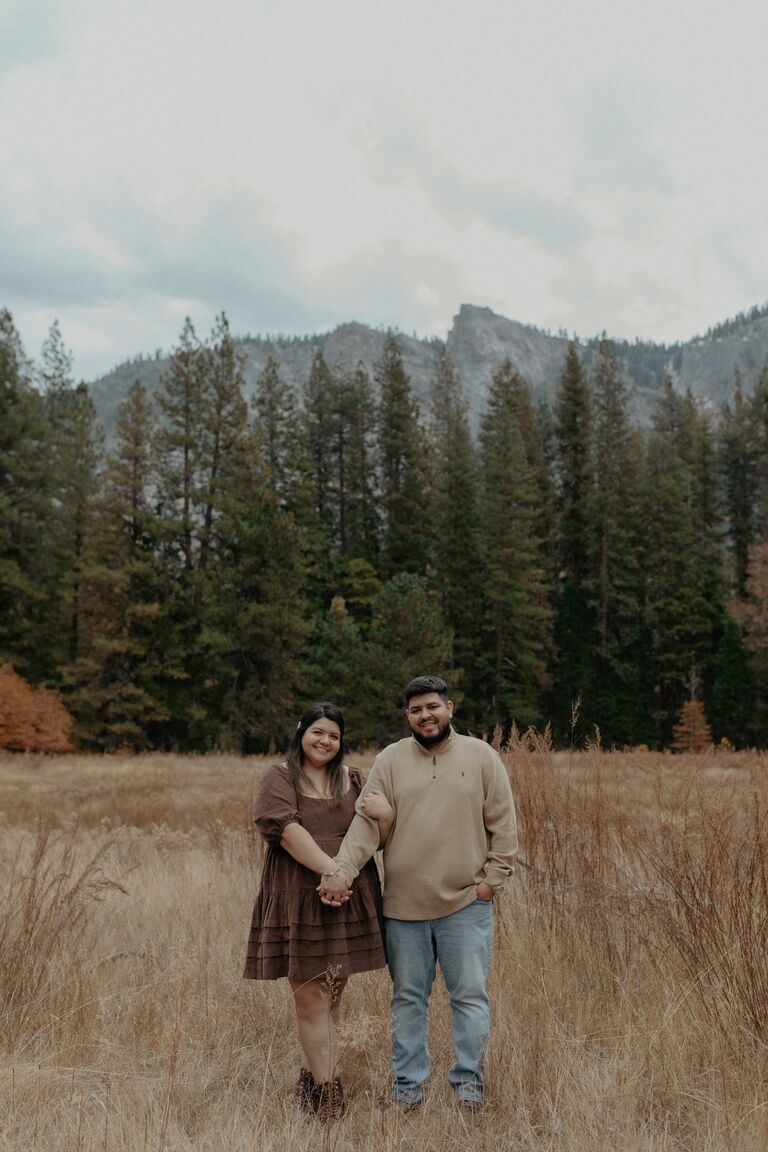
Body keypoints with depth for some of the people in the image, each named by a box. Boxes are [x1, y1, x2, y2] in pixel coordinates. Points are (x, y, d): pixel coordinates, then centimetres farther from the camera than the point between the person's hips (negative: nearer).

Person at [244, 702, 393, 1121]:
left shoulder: (354, 780, 11)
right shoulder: (280, 778, 0)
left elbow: (376, 839, 10)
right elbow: (287, 830, -14)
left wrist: (384, 816, -13)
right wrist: (329, 869, -22)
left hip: (349, 898, 4)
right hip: (299, 900, -3)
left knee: (331, 994, 10)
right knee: (311, 997, -1)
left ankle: (311, 1074, 24)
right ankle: (328, 1089, 7)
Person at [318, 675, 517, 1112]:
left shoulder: (481, 756, 0)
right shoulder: (390, 760, 1)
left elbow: (503, 825, 2)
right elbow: (367, 821, -7)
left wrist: (493, 878, -4)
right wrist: (341, 871, -19)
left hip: (466, 902, -1)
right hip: (404, 904, 1)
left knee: (470, 995, 7)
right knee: (408, 997, 12)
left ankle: (469, 1080, 24)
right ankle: (408, 1083, 26)